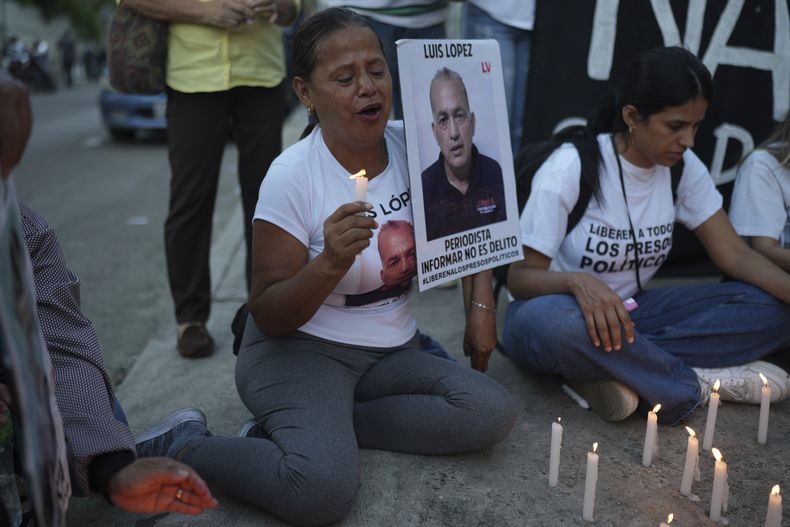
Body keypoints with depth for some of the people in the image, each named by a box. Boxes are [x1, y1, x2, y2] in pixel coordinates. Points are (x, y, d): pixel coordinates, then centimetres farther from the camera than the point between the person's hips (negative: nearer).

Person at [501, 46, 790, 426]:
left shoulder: (683, 167, -2)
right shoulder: (570, 168, -18)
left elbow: (735, 255, -3)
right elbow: (519, 277, -17)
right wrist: (577, 282, -39)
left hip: (628, 313, 5)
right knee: (551, 321, -42)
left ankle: (607, 368, -24)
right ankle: (695, 384, -21)